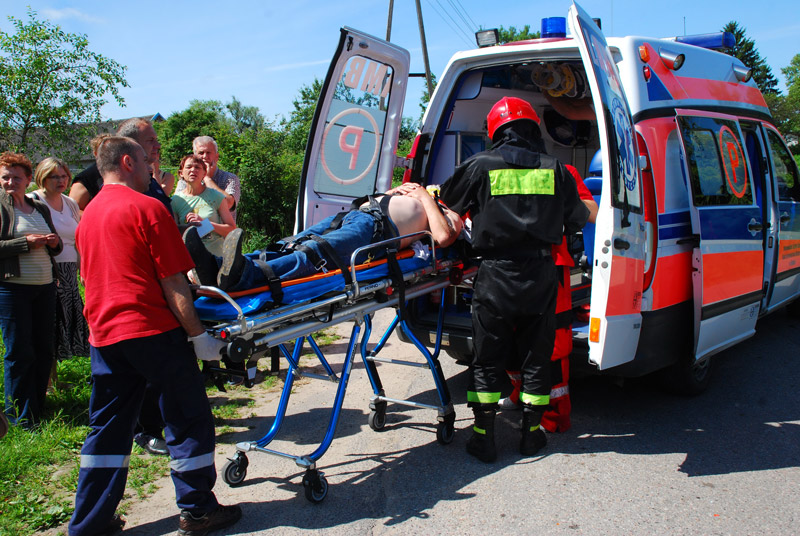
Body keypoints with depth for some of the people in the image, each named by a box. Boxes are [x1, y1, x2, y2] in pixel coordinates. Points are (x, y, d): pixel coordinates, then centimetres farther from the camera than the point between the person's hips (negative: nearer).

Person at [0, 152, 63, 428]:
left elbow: (55, 248, 22)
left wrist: (54, 243, 1)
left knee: (45, 350, 8)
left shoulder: (41, 209, 16)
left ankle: (38, 410, 20)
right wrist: (26, 242, -16)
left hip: (45, 286, 5)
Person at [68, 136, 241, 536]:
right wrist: (198, 334, -11)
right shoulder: (147, 208, -10)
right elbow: (172, 284, -14)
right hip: (152, 330, -8)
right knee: (188, 421, 4)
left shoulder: (88, 215, 14)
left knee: (108, 427, 14)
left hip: (103, 334, 8)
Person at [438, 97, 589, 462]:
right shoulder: (554, 169, 5)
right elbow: (577, 220, 13)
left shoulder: (480, 165, -2)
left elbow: (446, 199, 11)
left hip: (495, 276, -2)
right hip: (540, 277, 2)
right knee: (536, 357, 14)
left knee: (487, 360, 9)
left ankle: (483, 437, 13)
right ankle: (531, 433, 23)